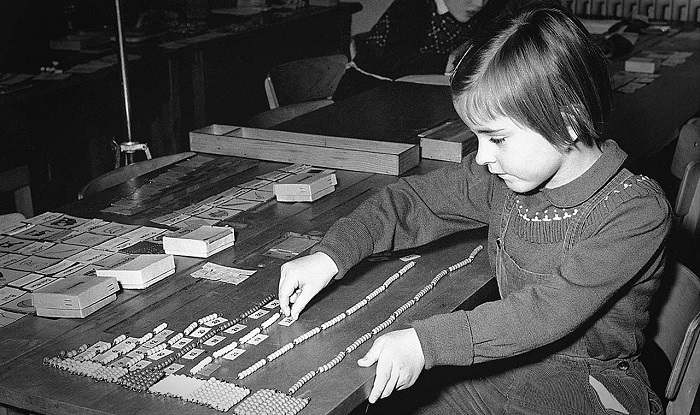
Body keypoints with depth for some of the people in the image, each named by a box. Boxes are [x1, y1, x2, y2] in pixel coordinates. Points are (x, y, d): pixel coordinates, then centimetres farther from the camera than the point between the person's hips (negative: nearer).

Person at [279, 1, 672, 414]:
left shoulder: (639, 212, -23)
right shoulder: (500, 176, -4)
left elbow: (552, 309, -31)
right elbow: (413, 200, 5)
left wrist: (427, 341, -37)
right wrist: (330, 255, -10)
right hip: (507, 364, 6)